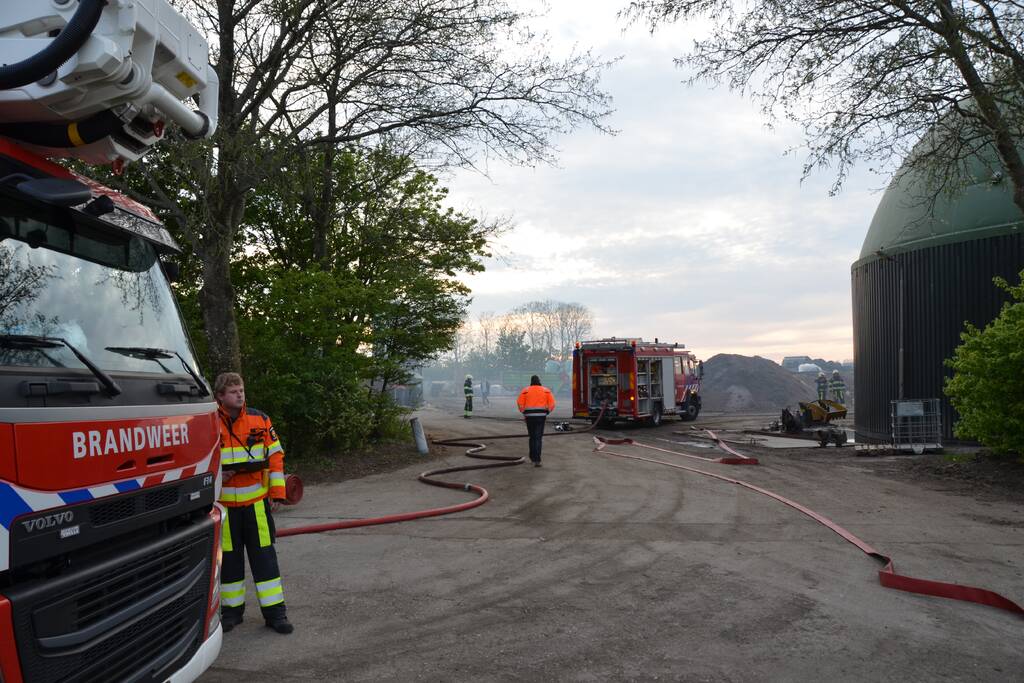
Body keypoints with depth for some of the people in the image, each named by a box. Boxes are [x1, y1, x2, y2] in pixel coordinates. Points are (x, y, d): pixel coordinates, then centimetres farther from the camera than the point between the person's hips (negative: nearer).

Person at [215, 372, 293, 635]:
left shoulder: (260, 420, 1)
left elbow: (275, 455, 4)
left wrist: (277, 490, -2)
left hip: (256, 501, 0)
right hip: (224, 504, 0)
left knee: (264, 554, 2)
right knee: (229, 556, 11)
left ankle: (274, 611, 9)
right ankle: (232, 609, 26)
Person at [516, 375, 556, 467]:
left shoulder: (525, 390, 2)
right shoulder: (546, 390, 4)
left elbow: (520, 403, -4)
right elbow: (552, 403, -1)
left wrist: (523, 412, 10)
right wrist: (547, 411, 14)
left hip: (529, 415, 0)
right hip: (541, 416, 0)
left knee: (532, 437, 17)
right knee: (538, 438, -2)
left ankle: (533, 457, 22)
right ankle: (537, 460, -12)